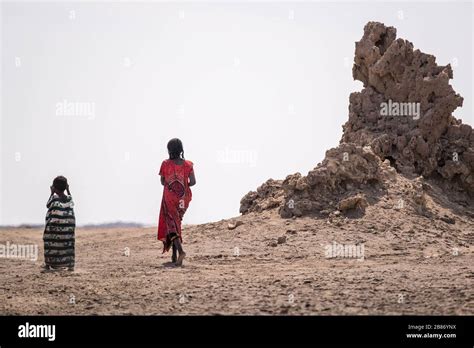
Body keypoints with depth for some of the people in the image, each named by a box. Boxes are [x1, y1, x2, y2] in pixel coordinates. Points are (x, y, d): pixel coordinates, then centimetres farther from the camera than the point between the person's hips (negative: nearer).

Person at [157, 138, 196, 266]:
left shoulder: (165, 164, -6)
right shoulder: (187, 164, -2)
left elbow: (162, 182, 1)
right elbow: (193, 181, -8)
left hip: (169, 197, -3)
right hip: (183, 198, 3)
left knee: (172, 224, -4)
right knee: (177, 222, 17)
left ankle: (180, 250, -28)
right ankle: (174, 255, 18)